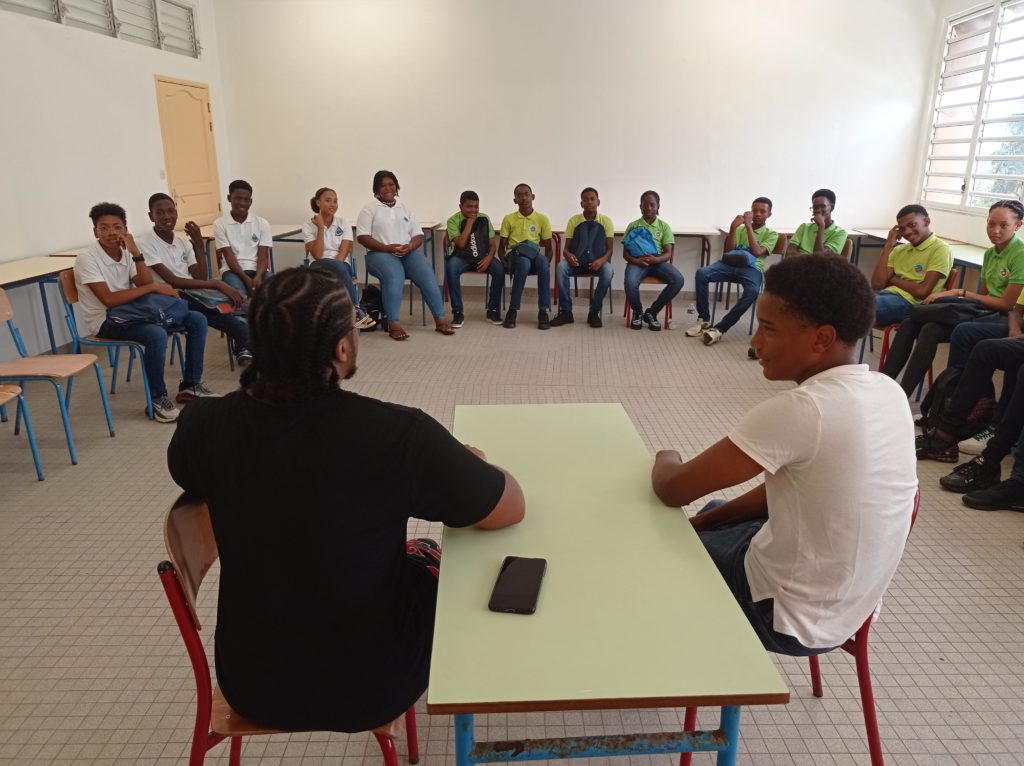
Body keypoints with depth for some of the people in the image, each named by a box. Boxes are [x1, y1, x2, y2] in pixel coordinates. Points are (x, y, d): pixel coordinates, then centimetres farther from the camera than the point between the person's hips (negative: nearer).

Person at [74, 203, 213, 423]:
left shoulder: (126, 253, 6)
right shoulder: (86, 258, -13)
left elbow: (145, 285, -5)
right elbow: (109, 300, -23)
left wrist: (136, 253, -15)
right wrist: (154, 287, -22)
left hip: (132, 312, 7)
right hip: (105, 321, -7)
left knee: (197, 320, -4)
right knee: (157, 334, -36)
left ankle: (190, 385, 4)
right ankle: (157, 398, -18)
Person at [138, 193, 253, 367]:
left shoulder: (183, 242, 13)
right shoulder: (145, 244, -7)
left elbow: (201, 279, 3)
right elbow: (172, 282, -17)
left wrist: (199, 244, -4)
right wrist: (216, 284, -23)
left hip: (194, 295, 6)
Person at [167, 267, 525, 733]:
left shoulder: (203, 426, -15)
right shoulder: (396, 433, -28)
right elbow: (511, 509, -15)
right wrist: (467, 467, 5)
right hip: (368, 688, -3)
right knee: (431, 561, 25)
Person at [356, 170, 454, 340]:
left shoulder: (405, 208, 19)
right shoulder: (369, 209, 7)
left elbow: (418, 235, 13)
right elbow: (362, 237, -4)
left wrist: (410, 246, -11)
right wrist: (387, 247, -17)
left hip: (408, 252, 4)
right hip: (380, 253, -4)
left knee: (428, 275, -24)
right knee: (394, 277, -36)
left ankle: (440, 319, -20)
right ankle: (393, 324, -38)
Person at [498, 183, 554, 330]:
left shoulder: (542, 219, 10)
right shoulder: (508, 219, 9)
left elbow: (548, 247, 11)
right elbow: (501, 247, 9)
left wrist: (546, 262, -9)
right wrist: (505, 262, -11)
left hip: (534, 256, 1)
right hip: (514, 256, -1)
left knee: (543, 262, -37)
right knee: (524, 263, -39)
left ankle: (543, 311, -34)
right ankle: (512, 310, -30)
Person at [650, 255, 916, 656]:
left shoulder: (799, 411, -32)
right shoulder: (889, 392, -5)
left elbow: (673, 489, -23)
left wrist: (666, 459, -1)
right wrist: (707, 519, 5)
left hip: (792, 616, -7)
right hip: (850, 602, 8)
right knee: (712, 515, 28)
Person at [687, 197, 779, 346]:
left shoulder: (771, 234, 14)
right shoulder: (740, 229, 23)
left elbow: (757, 252, -6)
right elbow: (728, 251, 9)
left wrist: (748, 225, -5)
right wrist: (733, 228, -3)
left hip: (752, 268, -2)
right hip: (731, 264, 3)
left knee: (753, 291, -38)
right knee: (701, 273, -27)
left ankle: (720, 329, -34)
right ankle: (704, 320, -18)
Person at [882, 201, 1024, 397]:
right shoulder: (990, 253, 15)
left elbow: (1007, 303, -11)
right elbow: (984, 295, 15)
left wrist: (960, 293, -11)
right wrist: (952, 294, -3)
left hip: (1007, 319, -7)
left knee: (964, 331, -39)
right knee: (910, 323, -12)